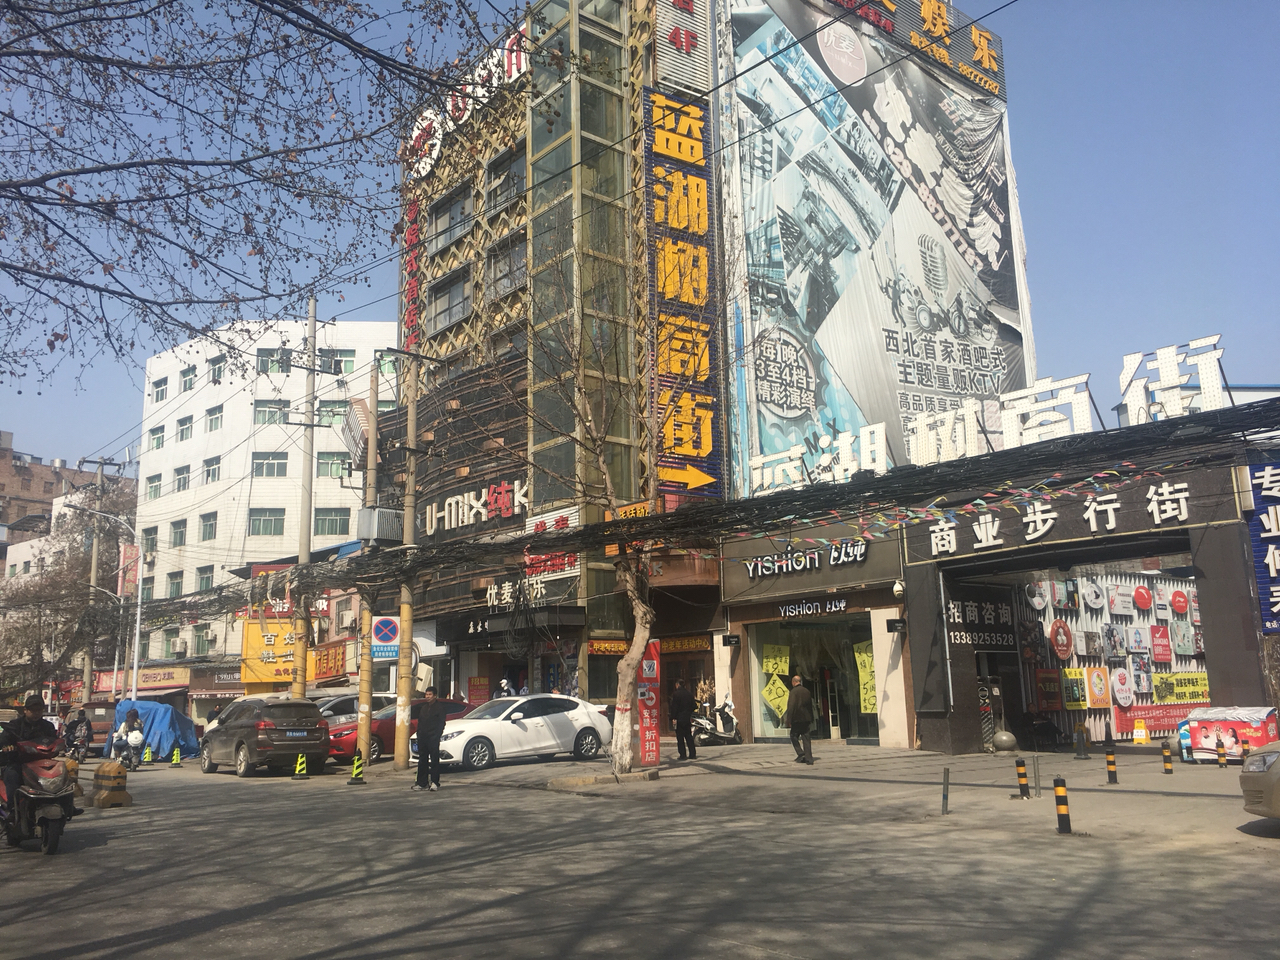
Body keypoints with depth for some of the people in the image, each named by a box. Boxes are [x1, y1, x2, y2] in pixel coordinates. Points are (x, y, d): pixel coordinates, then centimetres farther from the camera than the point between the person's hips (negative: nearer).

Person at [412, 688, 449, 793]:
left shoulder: (439, 707, -2)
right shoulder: (423, 707, 18)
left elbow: (441, 723, -7)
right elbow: (420, 721, 20)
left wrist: (437, 735, -15)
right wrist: (419, 734, 8)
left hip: (433, 738, -7)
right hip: (422, 737, 7)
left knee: (434, 760, -4)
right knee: (422, 760, 8)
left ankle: (434, 783, -1)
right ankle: (422, 782, 13)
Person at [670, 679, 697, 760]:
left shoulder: (676, 694, -9)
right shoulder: (689, 694, 6)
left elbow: (674, 707, -13)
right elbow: (694, 706, 8)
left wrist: (673, 717, -10)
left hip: (679, 719, -5)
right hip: (688, 719, 5)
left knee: (680, 738, -1)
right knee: (689, 737, 11)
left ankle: (683, 755, -4)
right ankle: (692, 754, 9)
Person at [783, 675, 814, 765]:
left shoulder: (794, 691, -12)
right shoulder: (807, 691, 10)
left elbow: (791, 706, -16)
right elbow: (811, 705, 17)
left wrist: (789, 720, -11)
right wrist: (811, 719, 23)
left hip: (797, 719, -6)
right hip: (806, 719, 6)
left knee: (794, 736, 8)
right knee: (806, 738, 6)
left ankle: (800, 753, -4)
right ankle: (809, 759, 4)